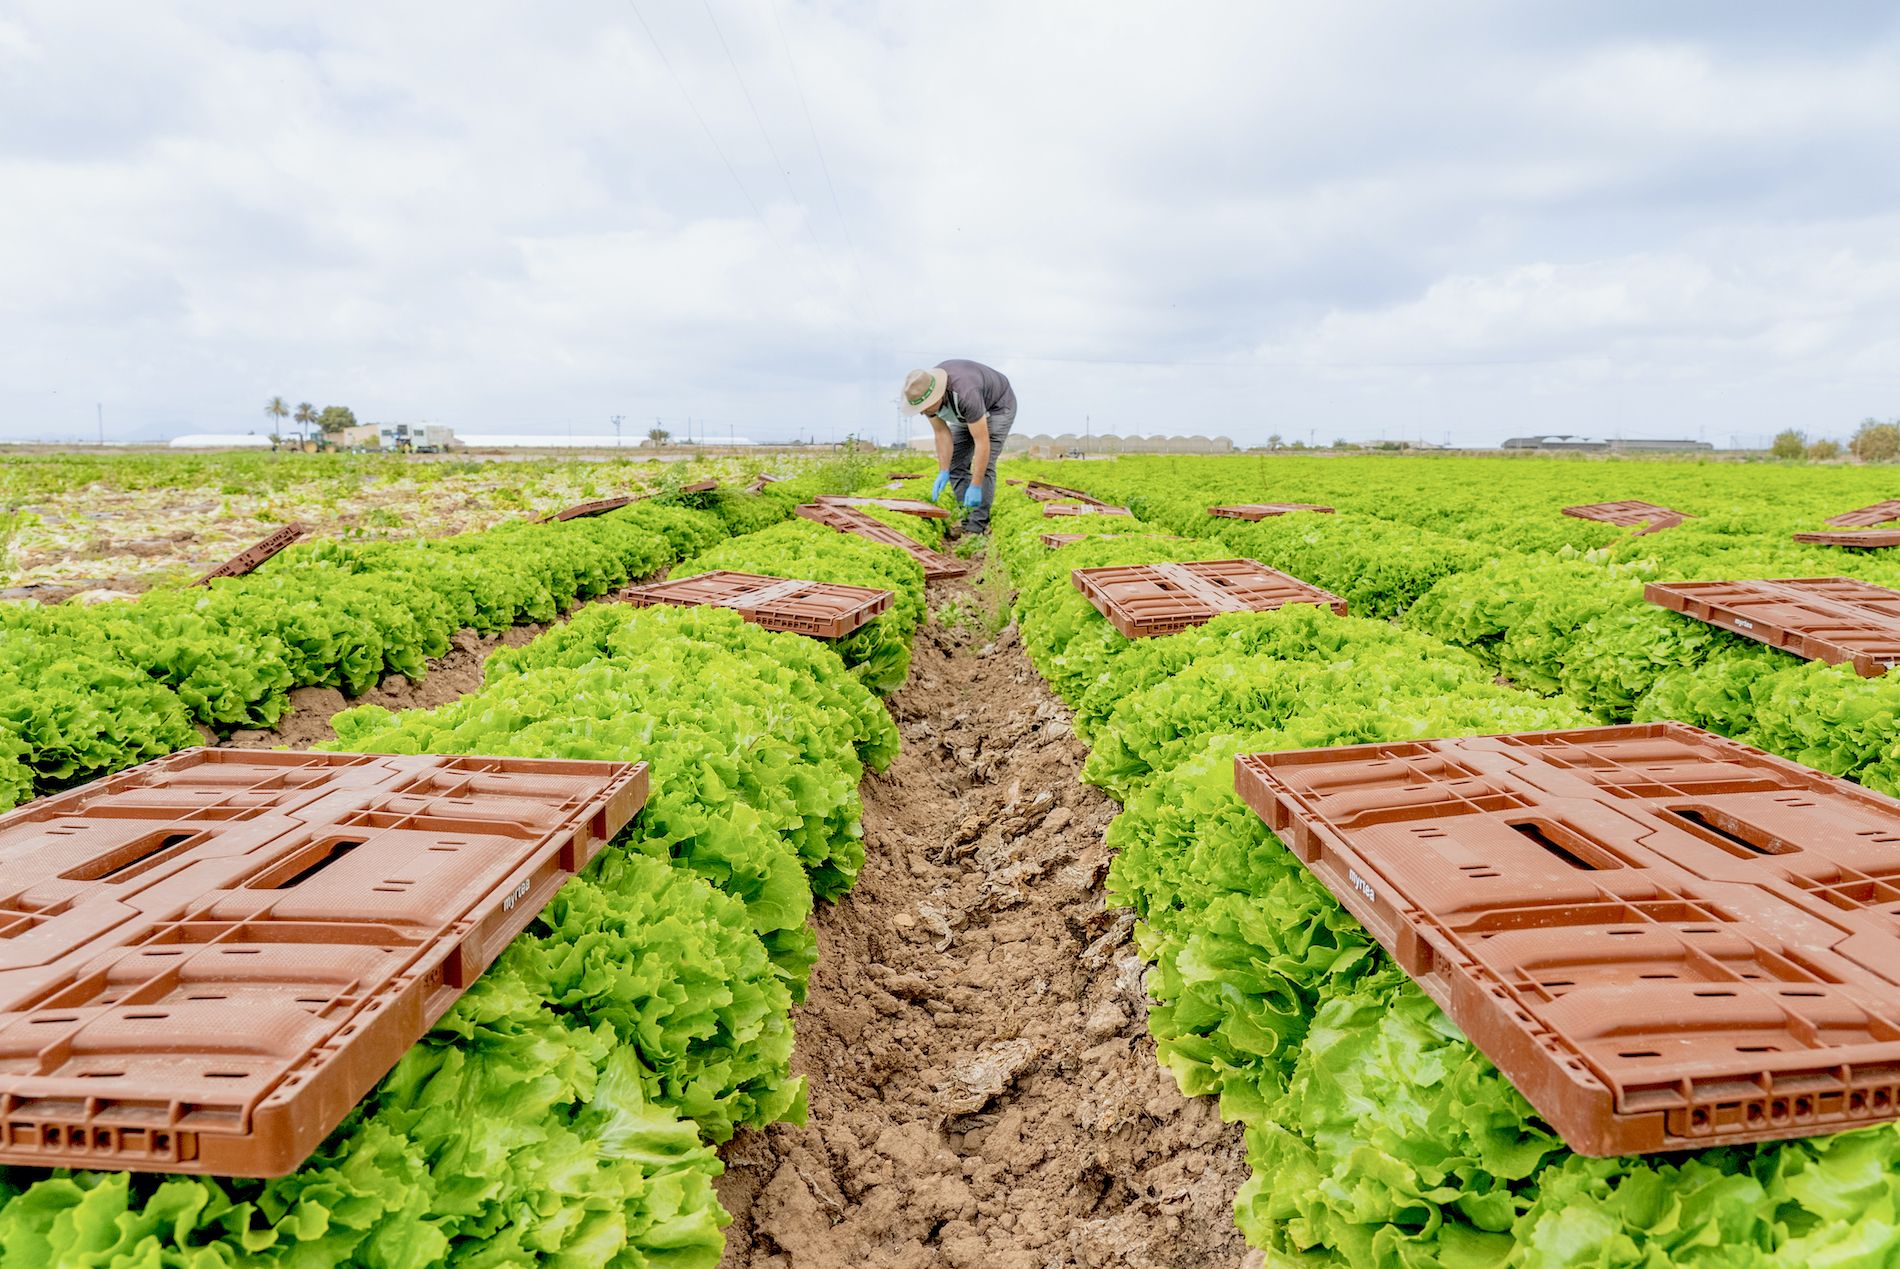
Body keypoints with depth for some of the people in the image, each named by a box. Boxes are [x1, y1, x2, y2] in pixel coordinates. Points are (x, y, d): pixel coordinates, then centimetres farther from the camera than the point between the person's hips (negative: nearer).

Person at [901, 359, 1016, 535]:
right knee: (956, 464, 0)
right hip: (965, 415, 7)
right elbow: (942, 434, -15)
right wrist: (943, 472, -22)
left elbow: (982, 443, -42)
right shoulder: (923, 393, -24)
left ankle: (978, 526, -12)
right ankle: (966, 518, 6)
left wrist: (975, 487, -41)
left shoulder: (965, 393, -44)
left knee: (983, 465, -16)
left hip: (997, 406, -7)